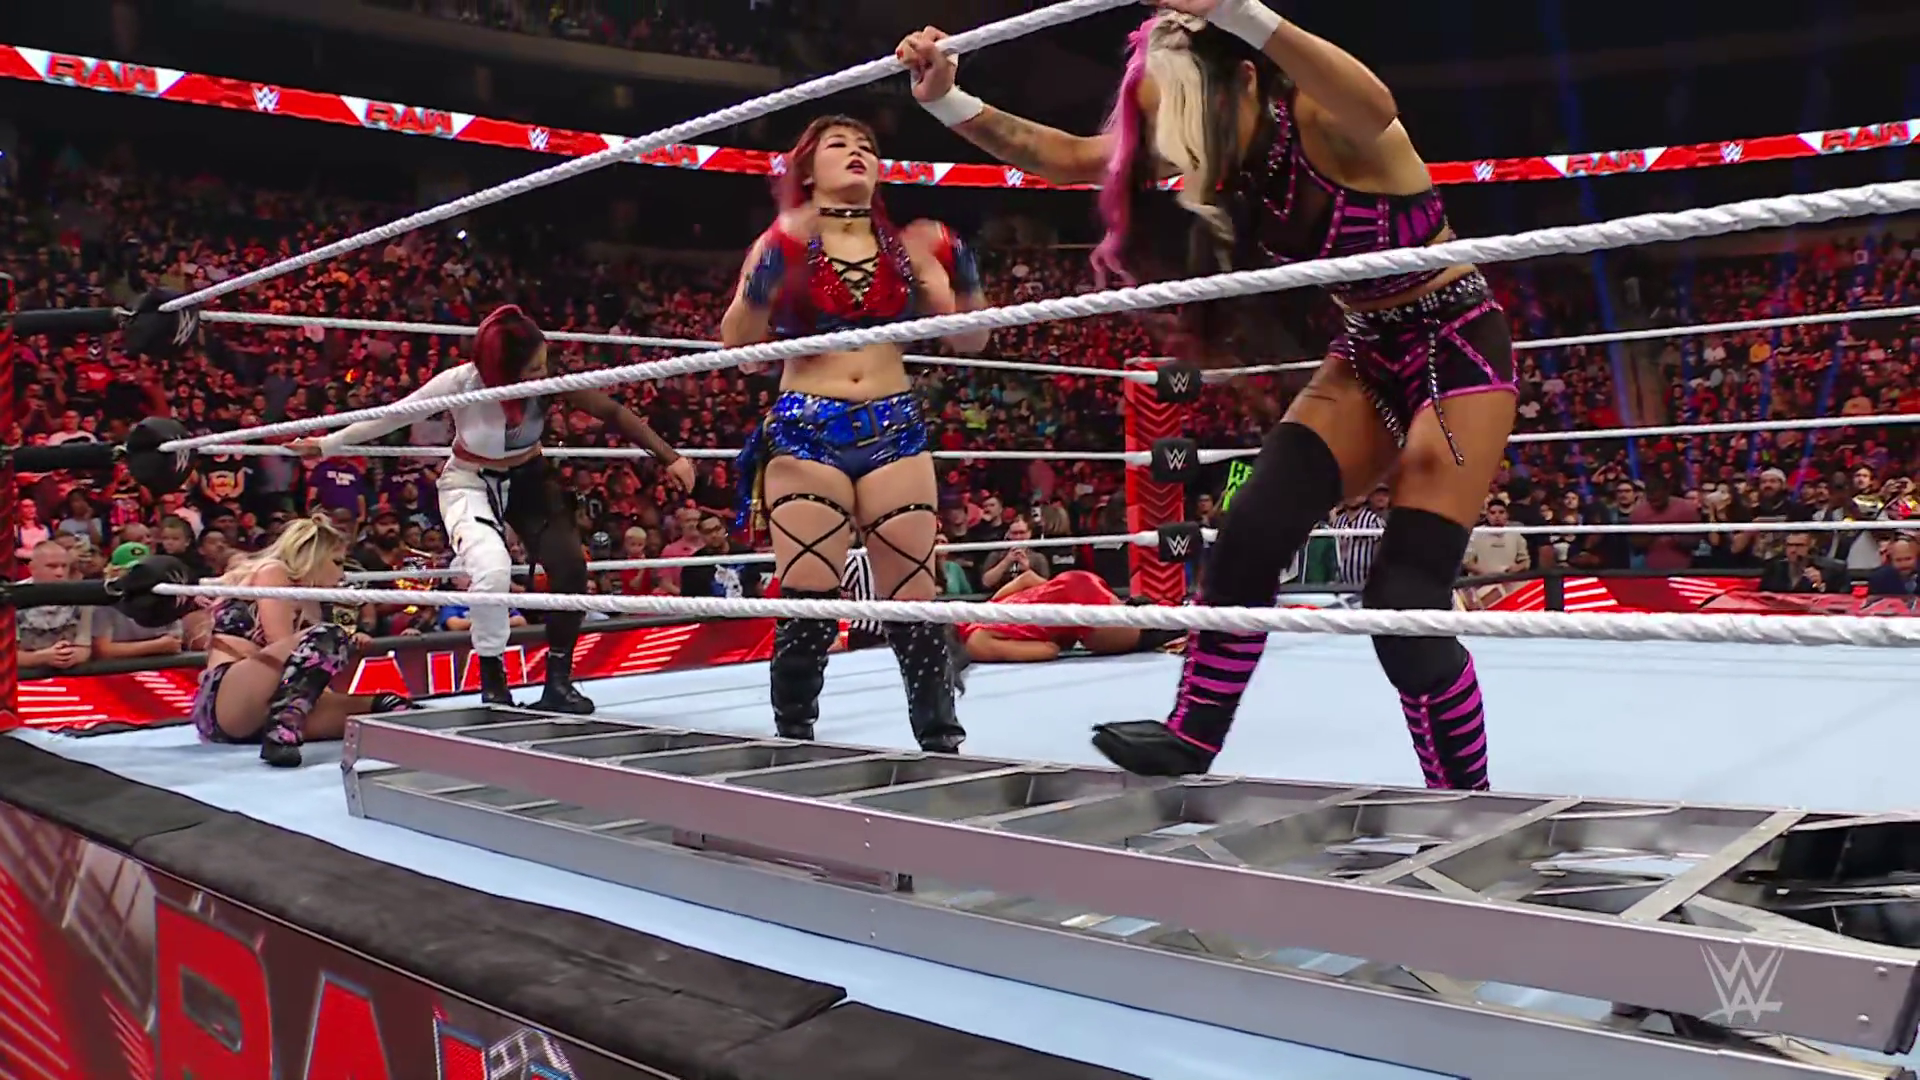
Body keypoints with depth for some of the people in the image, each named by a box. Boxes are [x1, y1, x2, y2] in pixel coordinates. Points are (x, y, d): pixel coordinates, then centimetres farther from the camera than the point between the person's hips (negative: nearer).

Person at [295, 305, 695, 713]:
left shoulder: (550, 381, -23)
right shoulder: (461, 382, -27)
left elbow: (612, 412, -21)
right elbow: (392, 416, -13)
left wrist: (669, 457, -28)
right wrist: (327, 445, -3)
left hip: (528, 478, 3)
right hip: (470, 484, -3)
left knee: (571, 567, -18)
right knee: (493, 570, -30)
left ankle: (559, 681, -4)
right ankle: (493, 683, -9)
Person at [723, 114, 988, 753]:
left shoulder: (906, 246, 12)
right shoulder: (782, 243, 7)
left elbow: (968, 340, 11)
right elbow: (736, 342, -4)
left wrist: (961, 274, -6)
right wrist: (772, 266, -17)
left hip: (895, 430, 2)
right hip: (806, 432, -2)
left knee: (914, 598, -1)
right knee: (806, 600, -7)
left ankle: (942, 743, 10)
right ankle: (792, 740, 9)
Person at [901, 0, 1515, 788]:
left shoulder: (1324, 122, -24)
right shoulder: (1222, 150, -4)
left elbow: (1376, 108, -51)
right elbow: (1059, 155, -3)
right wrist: (947, 100, -16)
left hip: (1456, 348, -6)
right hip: (1366, 354, 6)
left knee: (1403, 605, -12)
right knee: (1254, 531, -14)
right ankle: (1188, 741, -4)